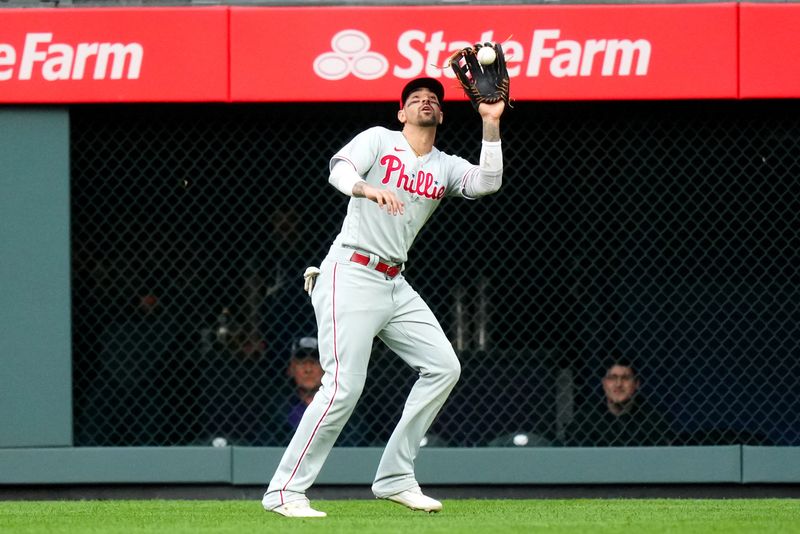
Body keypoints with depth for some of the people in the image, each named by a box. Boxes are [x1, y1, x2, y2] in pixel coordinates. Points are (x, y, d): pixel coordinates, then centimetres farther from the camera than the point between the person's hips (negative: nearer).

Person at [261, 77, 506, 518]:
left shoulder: (446, 167, 14)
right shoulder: (379, 140, 0)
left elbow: (488, 183, -4)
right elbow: (340, 170, -18)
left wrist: (491, 124, -10)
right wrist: (369, 189, -39)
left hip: (395, 284, 7)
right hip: (351, 275, -7)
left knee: (443, 367, 3)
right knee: (344, 386, -16)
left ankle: (394, 479, 9)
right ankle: (285, 492, -13)